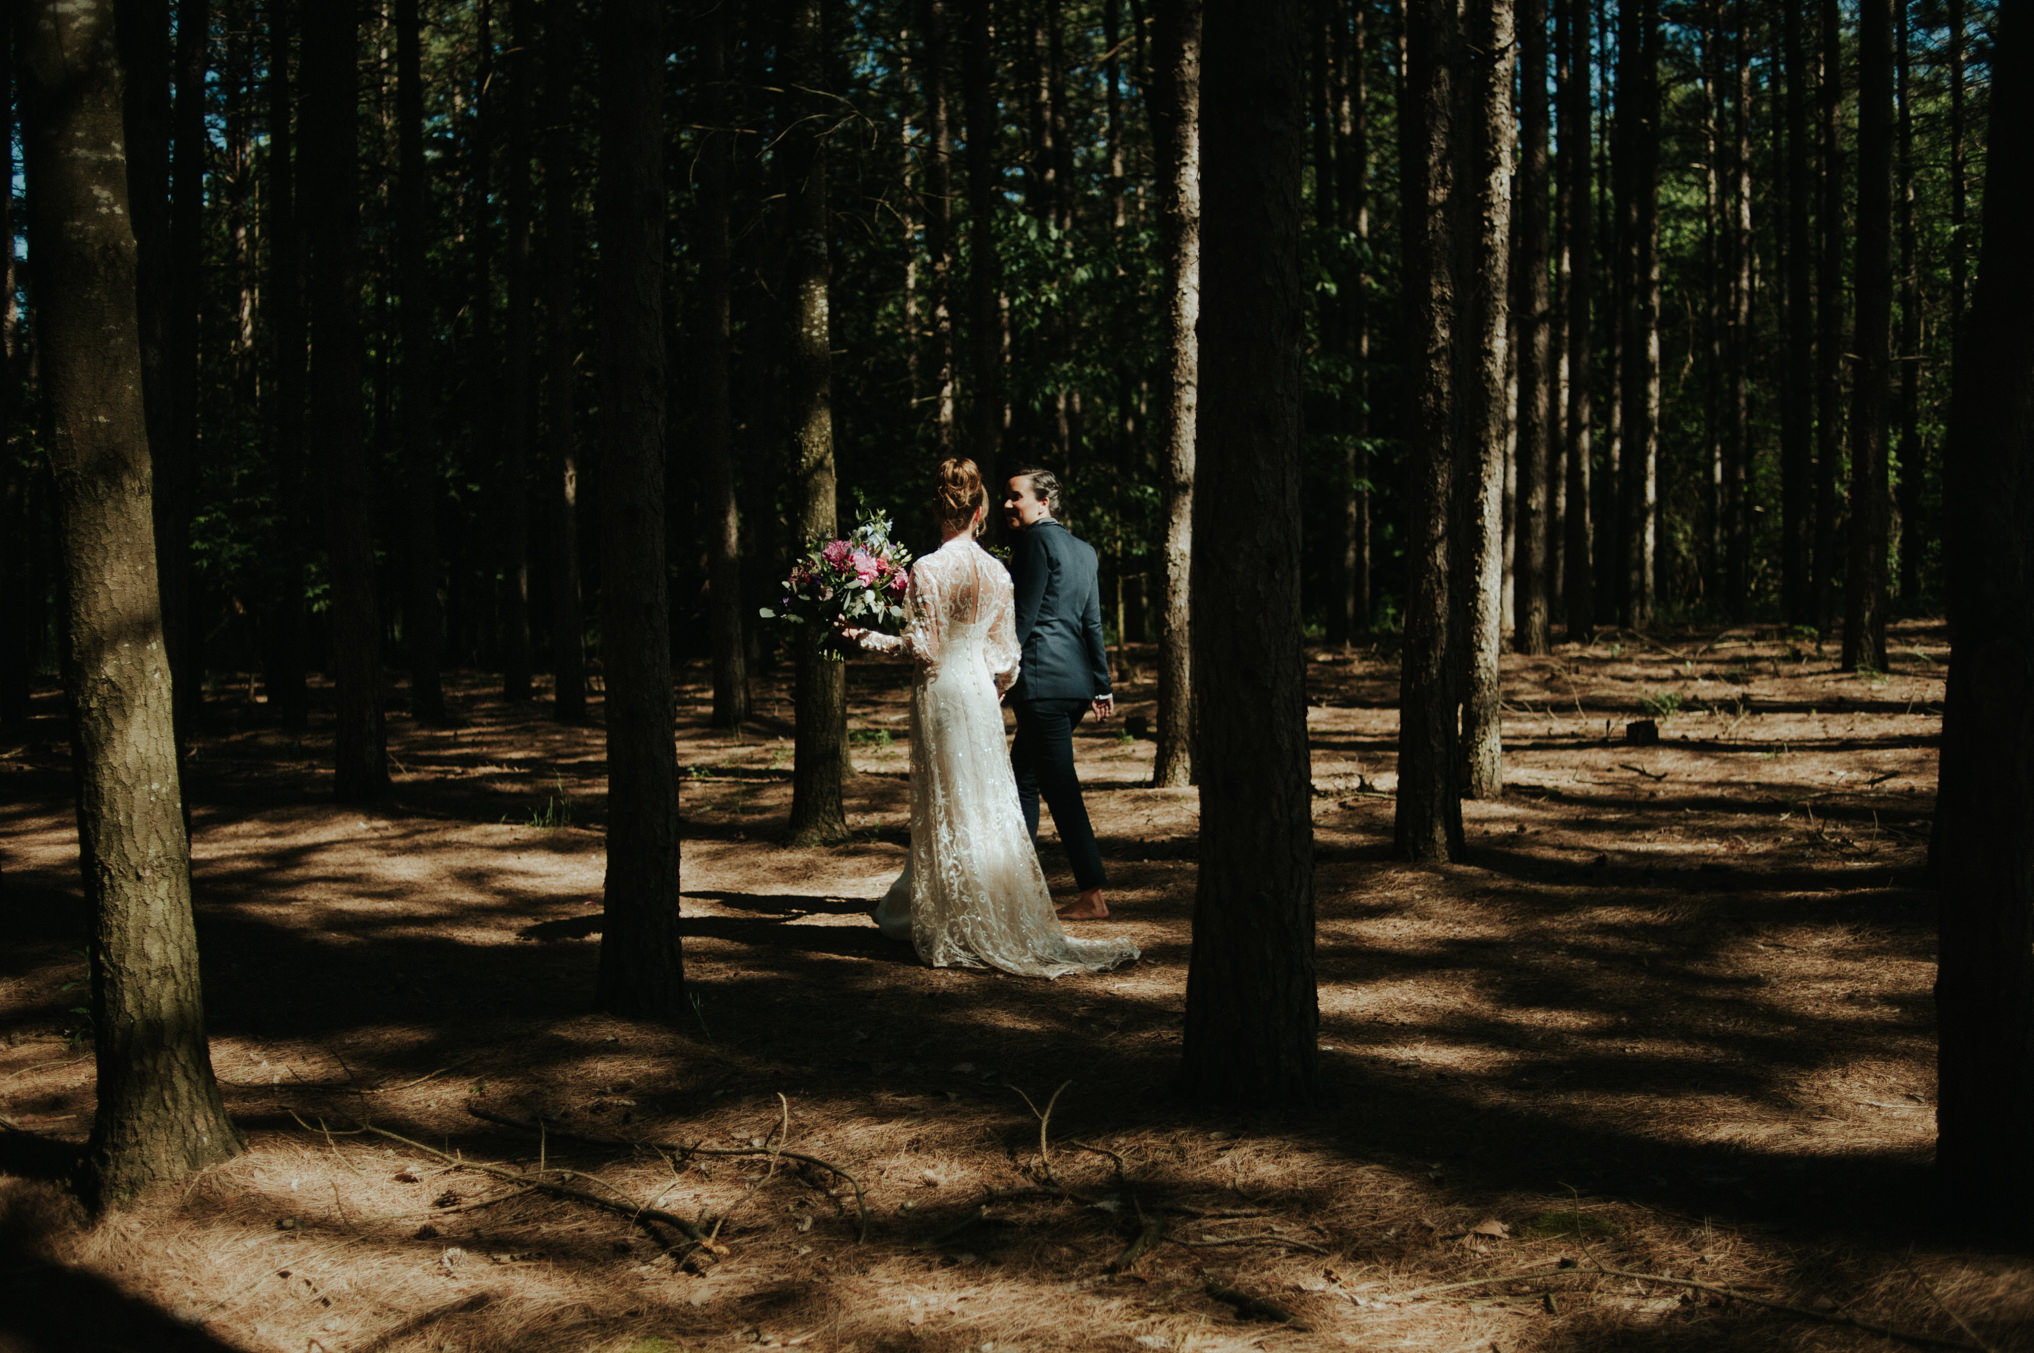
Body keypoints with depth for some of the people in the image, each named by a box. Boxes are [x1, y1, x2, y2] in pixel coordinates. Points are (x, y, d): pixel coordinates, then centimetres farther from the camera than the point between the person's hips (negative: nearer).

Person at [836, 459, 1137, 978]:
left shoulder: (928, 569, -14)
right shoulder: (996, 572, 2)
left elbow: (922, 646, -15)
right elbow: (1005, 653, 6)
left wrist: (868, 638, -3)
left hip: (940, 692, -5)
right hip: (981, 691, 5)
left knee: (948, 809, 3)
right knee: (987, 806, 10)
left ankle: (957, 930, 9)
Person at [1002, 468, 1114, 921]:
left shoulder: (1037, 540, -8)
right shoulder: (1084, 550, 17)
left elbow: (1024, 616, -13)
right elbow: (1092, 624, 18)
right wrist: (1102, 685, 20)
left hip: (1041, 679, -9)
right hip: (1076, 681, 9)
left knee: (1060, 786, -7)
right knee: (1021, 777, 17)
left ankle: (1093, 896, -7)